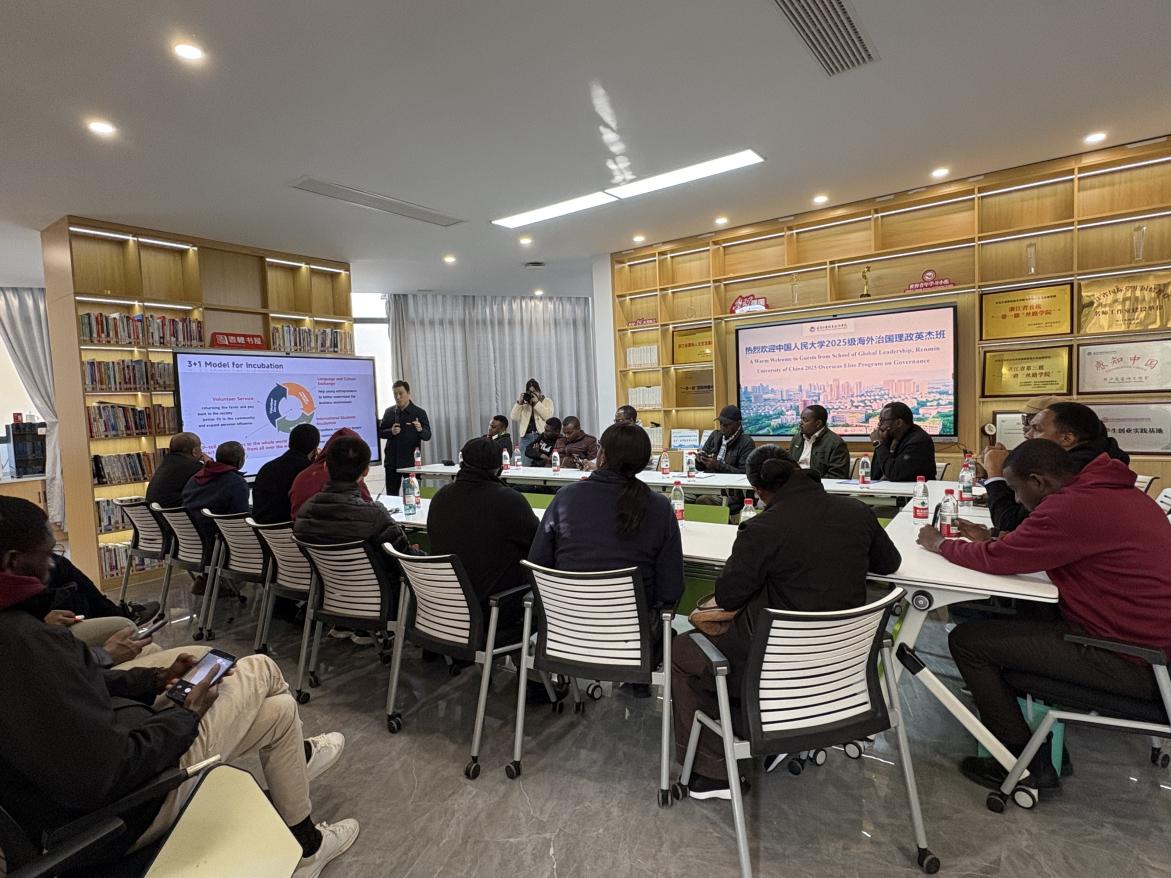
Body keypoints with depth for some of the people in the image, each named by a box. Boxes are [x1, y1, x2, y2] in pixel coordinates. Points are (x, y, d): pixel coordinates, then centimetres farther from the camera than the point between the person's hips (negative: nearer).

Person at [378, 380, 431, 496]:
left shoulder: (419, 413, -2)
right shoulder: (389, 412, 9)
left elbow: (427, 436, -6)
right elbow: (380, 432, 11)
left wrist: (420, 430, -28)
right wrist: (391, 432, -10)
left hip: (411, 461, -3)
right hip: (392, 461, 3)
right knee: (391, 494, 8)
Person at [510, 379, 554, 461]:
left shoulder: (547, 401, 8)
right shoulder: (523, 402, 15)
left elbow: (548, 416, -10)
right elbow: (514, 417, 4)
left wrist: (537, 402, -10)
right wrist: (519, 402, -5)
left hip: (541, 435, -2)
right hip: (526, 436, 2)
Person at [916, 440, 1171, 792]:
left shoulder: (1074, 505, -24)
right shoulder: (1115, 490, 7)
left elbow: (996, 560, -18)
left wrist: (940, 543, -2)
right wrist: (993, 539, 8)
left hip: (1129, 665, -10)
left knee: (966, 640, -6)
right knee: (1010, 614, 22)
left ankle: (1026, 765, 8)